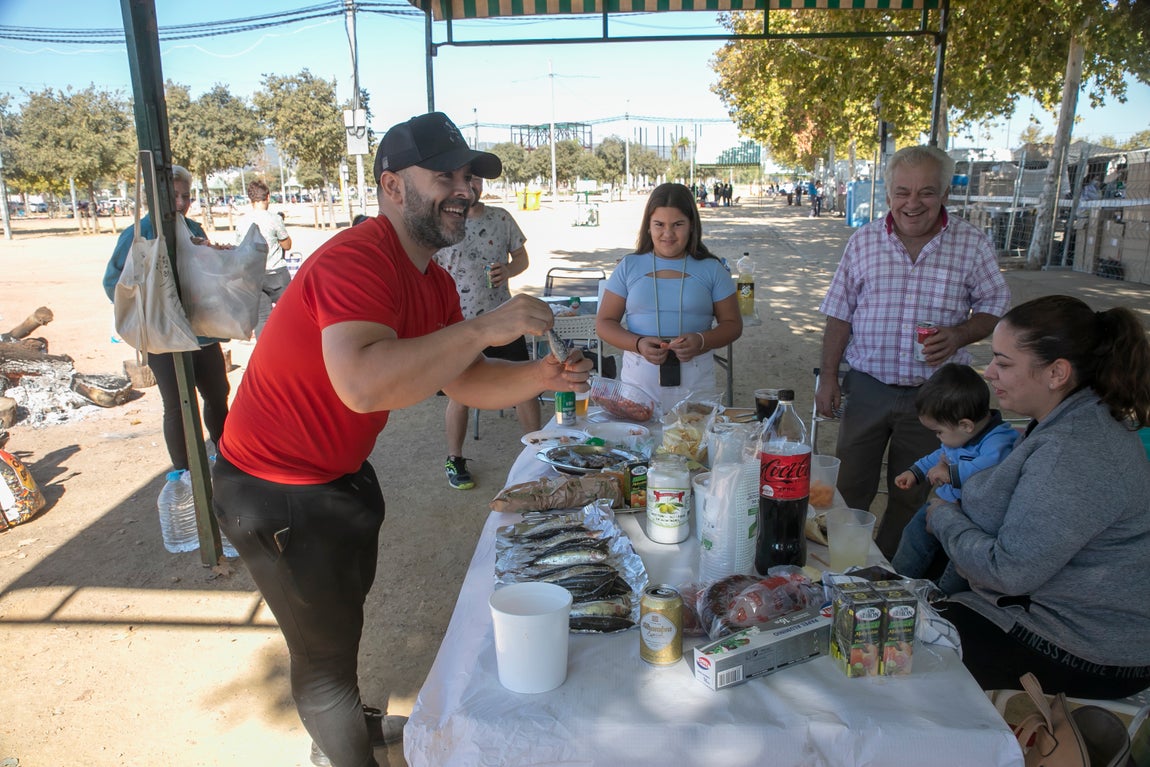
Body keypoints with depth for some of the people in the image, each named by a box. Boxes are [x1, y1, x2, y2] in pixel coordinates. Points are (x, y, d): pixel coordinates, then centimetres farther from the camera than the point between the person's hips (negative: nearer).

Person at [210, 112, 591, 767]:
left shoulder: (434, 283, 2)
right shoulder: (358, 259, -30)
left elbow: (462, 380, 2)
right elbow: (362, 384, -45)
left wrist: (537, 377, -15)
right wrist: (486, 327, -41)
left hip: (342, 474, 10)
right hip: (275, 491, -10)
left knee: (344, 608, 28)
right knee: (327, 644, 6)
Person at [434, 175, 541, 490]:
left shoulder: (501, 218, 4)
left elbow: (521, 257, 12)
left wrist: (508, 269, -11)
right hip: (459, 323, -2)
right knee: (459, 395, 7)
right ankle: (454, 460, 24)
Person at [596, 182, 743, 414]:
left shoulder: (711, 270, 7)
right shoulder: (629, 267, 7)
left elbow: (732, 324, 8)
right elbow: (604, 323, 5)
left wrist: (701, 341, -13)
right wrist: (638, 344, -14)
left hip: (695, 378, 0)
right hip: (639, 375, 0)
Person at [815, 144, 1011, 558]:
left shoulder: (973, 245, -3)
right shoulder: (864, 241, 0)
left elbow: (995, 307, 4)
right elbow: (839, 315, 4)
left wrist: (958, 335, -17)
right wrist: (828, 376, 0)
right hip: (867, 387, 1)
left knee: (910, 495, 13)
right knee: (850, 489, 9)